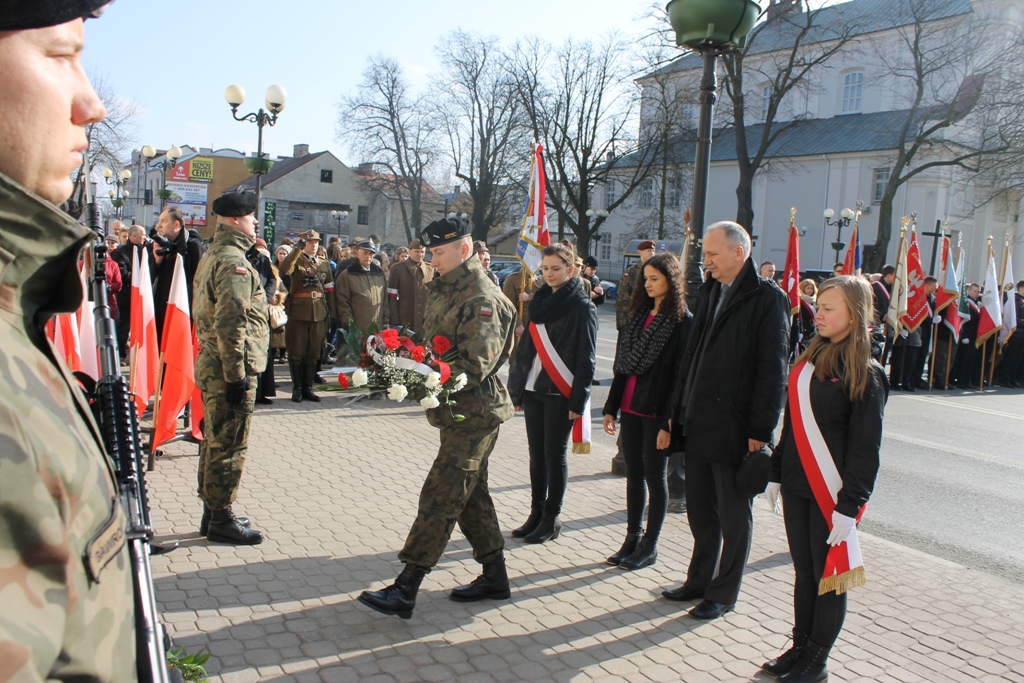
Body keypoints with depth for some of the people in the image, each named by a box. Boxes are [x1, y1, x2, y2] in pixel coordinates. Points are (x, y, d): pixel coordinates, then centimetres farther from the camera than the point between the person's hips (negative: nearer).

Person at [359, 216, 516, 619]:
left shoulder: (482, 299, -17)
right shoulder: (445, 290, 13)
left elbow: (475, 364, -24)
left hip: (474, 414, -10)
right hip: (457, 411, 10)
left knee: (439, 498, -7)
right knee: (471, 494, 16)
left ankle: (405, 589, -3)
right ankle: (495, 577, 28)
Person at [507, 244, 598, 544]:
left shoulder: (582, 307, -7)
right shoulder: (541, 300, 11)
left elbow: (586, 358, -10)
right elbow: (527, 347, 12)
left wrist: (578, 400, -14)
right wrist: (518, 389, 9)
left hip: (560, 393, -6)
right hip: (534, 389, 6)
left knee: (554, 454, 2)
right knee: (536, 453, 10)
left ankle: (551, 520, 14)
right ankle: (536, 514, 21)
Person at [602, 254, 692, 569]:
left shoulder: (682, 321, -9)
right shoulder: (639, 314, 11)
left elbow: (680, 374, -14)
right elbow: (622, 364, 12)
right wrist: (611, 407, 10)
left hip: (656, 411, -6)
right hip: (631, 406, 6)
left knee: (655, 476, 5)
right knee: (633, 473, 13)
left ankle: (649, 546, 16)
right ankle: (633, 538, 24)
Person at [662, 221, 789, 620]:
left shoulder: (767, 298, -11)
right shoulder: (708, 293, 12)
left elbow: (773, 370, -14)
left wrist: (760, 429, -16)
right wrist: (677, 409, 12)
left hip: (736, 430, -7)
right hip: (698, 424, 7)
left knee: (734, 515, 8)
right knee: (700, 510, 17)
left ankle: (723, 594, 21)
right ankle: (700, 580, 32)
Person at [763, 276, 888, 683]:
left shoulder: (866, 376, -11)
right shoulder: (810, 359, 8)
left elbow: (865, 449, -13)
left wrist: (849, 506, -16)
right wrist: (776, 475, 13)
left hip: (832, 495, -6)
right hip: (797, 488, 6)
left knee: (829, 577, 6)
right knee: (804, 573, 15)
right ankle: (800, 647, 28)